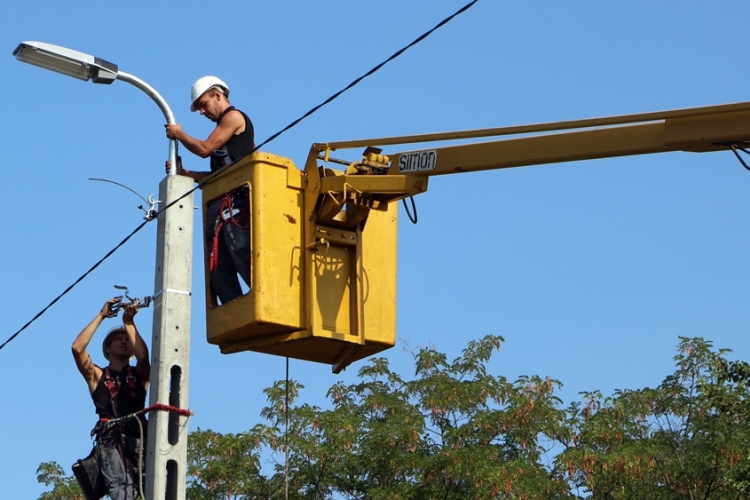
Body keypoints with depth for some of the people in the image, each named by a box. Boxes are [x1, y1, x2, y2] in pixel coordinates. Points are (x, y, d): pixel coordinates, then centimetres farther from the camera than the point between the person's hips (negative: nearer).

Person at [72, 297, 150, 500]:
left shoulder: (139, 375, 25)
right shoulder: (97, 375, 24)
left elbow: (143, 356, 2)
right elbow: (77, 348, 8)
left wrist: (128, 322, 7)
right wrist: (101, 316, 11)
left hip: (138, 436, 2)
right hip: (111, 439, -2)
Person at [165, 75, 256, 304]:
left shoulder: (234, 117, 4)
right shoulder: (225, 125, 30)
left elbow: (204, 149, -4)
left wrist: (179, 134, 13)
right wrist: (185, 173, 18)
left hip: (235, 202, -9)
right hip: (220, 205, 9)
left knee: (242, 258, -21)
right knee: (219, 269, -1)